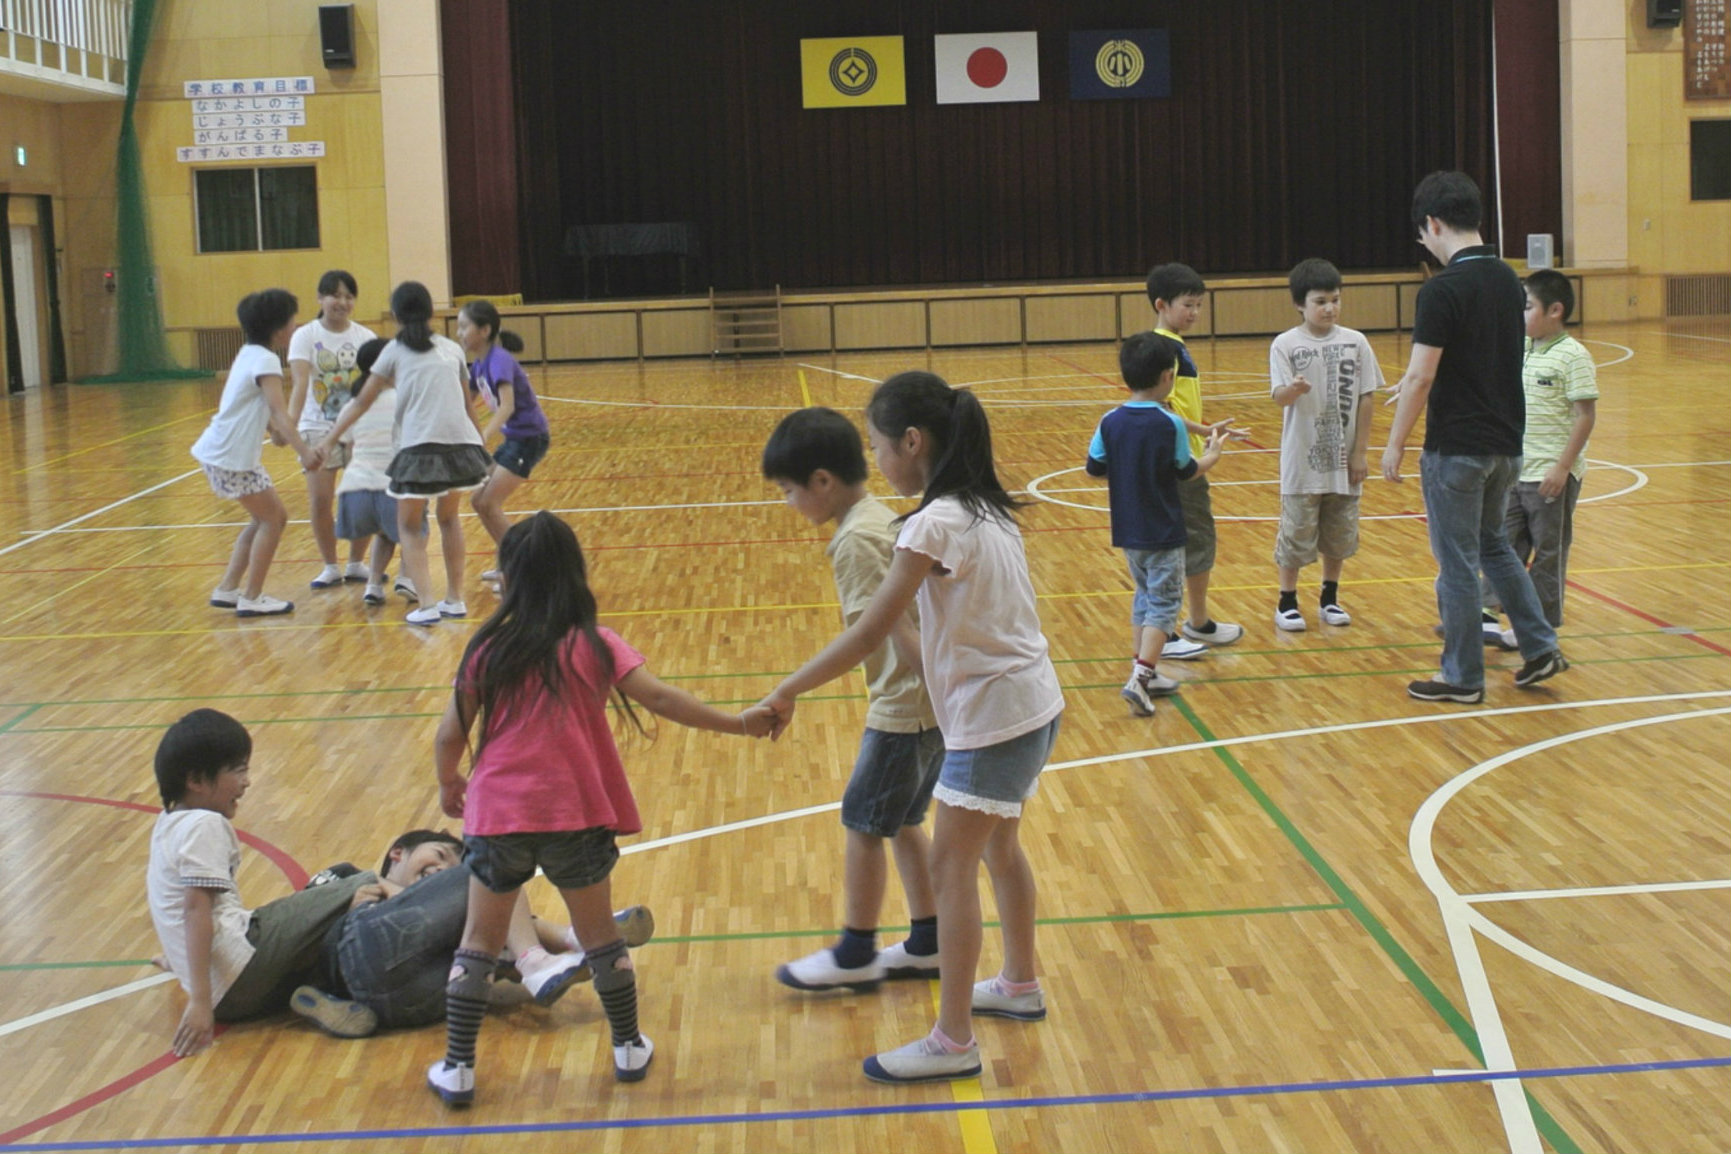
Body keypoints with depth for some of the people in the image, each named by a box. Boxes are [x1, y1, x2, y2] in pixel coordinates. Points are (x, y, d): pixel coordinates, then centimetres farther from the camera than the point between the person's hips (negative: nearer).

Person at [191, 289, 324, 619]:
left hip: (223, 452, 9)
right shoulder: (266, 361, -19)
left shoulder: (250, 354, 11)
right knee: (272, 519, 0)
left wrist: (274, 431, 39)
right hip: (232, 458, -9)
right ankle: (251, 598, 3)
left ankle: (227, 589, 19)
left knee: (265, 519, 16)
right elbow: (278, 412, -32)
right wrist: (303, 451, -42)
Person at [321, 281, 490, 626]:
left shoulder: (395, 351, 10)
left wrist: (328, 441, 17)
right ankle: (455, 599, 24)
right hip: (461, 442, 4)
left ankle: (426, 606, -3)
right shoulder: (451, 348, 18)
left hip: (420, 446, -4)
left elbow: (362, 402, 10)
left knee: (409, 527, 10)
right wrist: (479, 438, 38)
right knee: (449, 519, 24)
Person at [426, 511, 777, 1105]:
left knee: (479, 940, 12)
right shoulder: (593, 645, -5)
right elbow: (660, 699, -13)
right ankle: (629, 1047, 25)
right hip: (574, 816, 0)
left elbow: (450, 733, 1)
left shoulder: (487, 650, -1)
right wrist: (737, 722, -8)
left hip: (495, 815, 1)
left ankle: (457, 1068, 14)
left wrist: (448, 784, 21)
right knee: (598, 932, 16)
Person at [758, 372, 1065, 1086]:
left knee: (952, 866, -3)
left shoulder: (936, 523, -22)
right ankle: (1021, 987, 40)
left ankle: (953, 1043, 2)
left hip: (992, 717, -9)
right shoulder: (986, 508, 6)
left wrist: (787, 692, -17)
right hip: (1033, 704, 9)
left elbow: (870, 632, -23)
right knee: (997, 846, 24)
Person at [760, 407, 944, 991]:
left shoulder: (855, 541, -18)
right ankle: (927, 943, 27)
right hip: (930, 704, 9)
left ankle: (854, 954, 17)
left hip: (905, 709, -9)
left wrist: (915, 687, -26)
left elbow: (897, 624, -24)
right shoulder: (882, 517, 11)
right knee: (902, 823, 19)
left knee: (864, 824, 5)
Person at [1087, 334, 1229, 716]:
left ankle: (1145, 672, 22)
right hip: (1162, 534, -5)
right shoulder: (1170, 424, -16)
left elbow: (1095, 468, 2)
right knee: (1164, 603, 2)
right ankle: (1140, 677, -10)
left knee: (1145, 596, 20)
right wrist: (1213, 453, 15)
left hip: (1127, 531, 5)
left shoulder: (1111, 422, -4)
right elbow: (1187, 471, -4)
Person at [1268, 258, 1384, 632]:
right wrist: (1293, 390, -42)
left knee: (1339, 533, 12)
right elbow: (1278, 396, -17)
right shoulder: (1285, 345, -6)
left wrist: (1361, 452, -2)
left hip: (1343, 459, 3)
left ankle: (1330, 598, 28)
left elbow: (1367, 398, 2)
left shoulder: (1355, 342, 0)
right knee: (1297, 531, 2)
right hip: (1303, 460, -3)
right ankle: (1287, 601, 17)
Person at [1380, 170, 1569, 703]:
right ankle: (1540, 646, 19)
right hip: (1506, 443, 8)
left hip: (1456, 448, -8)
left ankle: (1462, 677, 12)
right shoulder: (1507, 279, 6)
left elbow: (1420, 378, -20)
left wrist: (1395, 443, -10)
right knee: (1494, 544, 24)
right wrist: (1418, 382, 25)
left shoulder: (1442, 289, -18)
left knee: (1458, 563, 3)